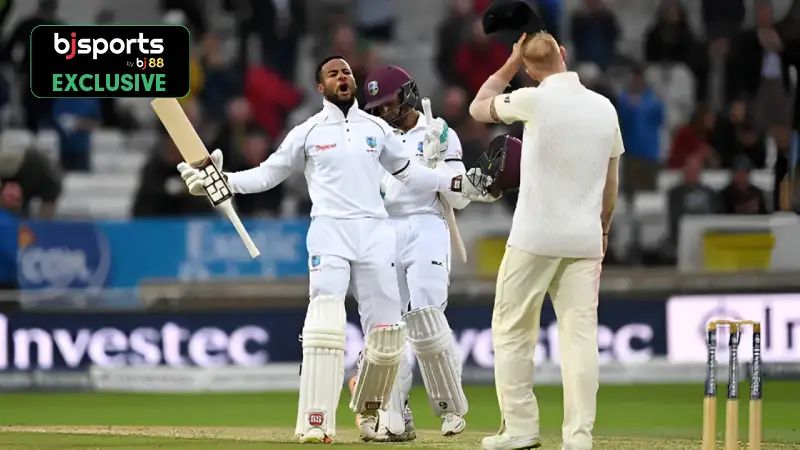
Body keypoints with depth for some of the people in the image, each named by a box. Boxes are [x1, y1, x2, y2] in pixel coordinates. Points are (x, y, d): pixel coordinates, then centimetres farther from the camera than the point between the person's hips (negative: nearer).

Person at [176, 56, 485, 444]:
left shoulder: (377, 129, 14)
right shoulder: (307, 132, 6)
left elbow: (409, 172, 21)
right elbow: (268, 174, 8)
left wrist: (456, 183, 12)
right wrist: (222, 180, -7)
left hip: (374, 235, 3)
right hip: (328, 233, -3)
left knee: (387, 334, 0)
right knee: (325, 325, -18)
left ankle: (368, 412, 22)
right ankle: (316, 422, -21)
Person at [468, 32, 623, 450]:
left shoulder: (534, 101, -9)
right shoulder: (605, 108, 6)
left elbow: (479, 108, 9)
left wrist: (511, 63, 16)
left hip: (534, 238, -4)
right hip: (585, 239, 4)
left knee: (512, 329, 7)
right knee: (580, 333, 2)